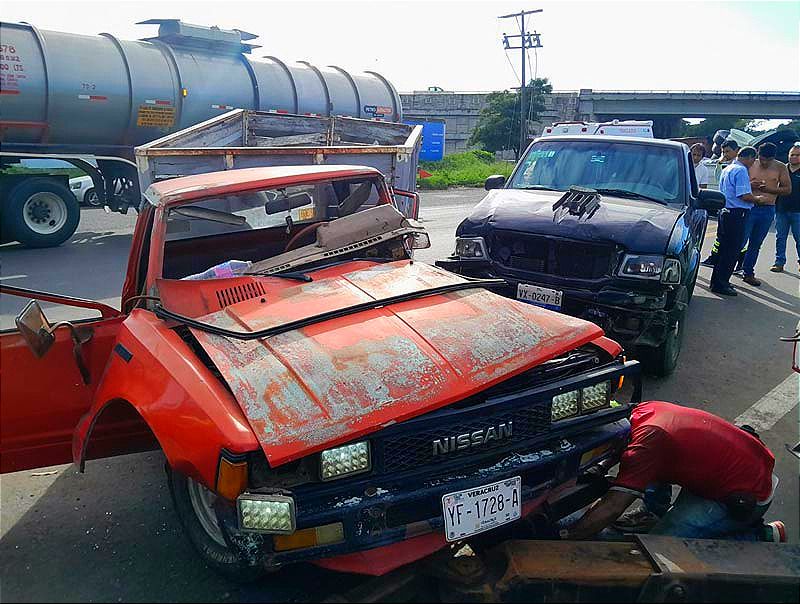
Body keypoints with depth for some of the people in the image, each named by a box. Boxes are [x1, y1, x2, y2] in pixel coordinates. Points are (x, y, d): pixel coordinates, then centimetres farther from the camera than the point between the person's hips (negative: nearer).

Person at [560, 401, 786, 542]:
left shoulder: (646, 441, -24)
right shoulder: (646, 409, 0)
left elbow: (612, 508, -26)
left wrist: (565, 537, -21)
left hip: (750, 497, -9)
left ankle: (760, 537, -3)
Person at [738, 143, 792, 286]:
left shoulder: (780, 168, 3)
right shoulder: (750, 165, 0)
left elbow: (787, 189, 1)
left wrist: (768, 189, -15)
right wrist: (750, 185, -19)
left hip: (768, 211, 2)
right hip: (749, 208, -2)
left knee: (756, 244, 11)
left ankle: (748, 273, 21)